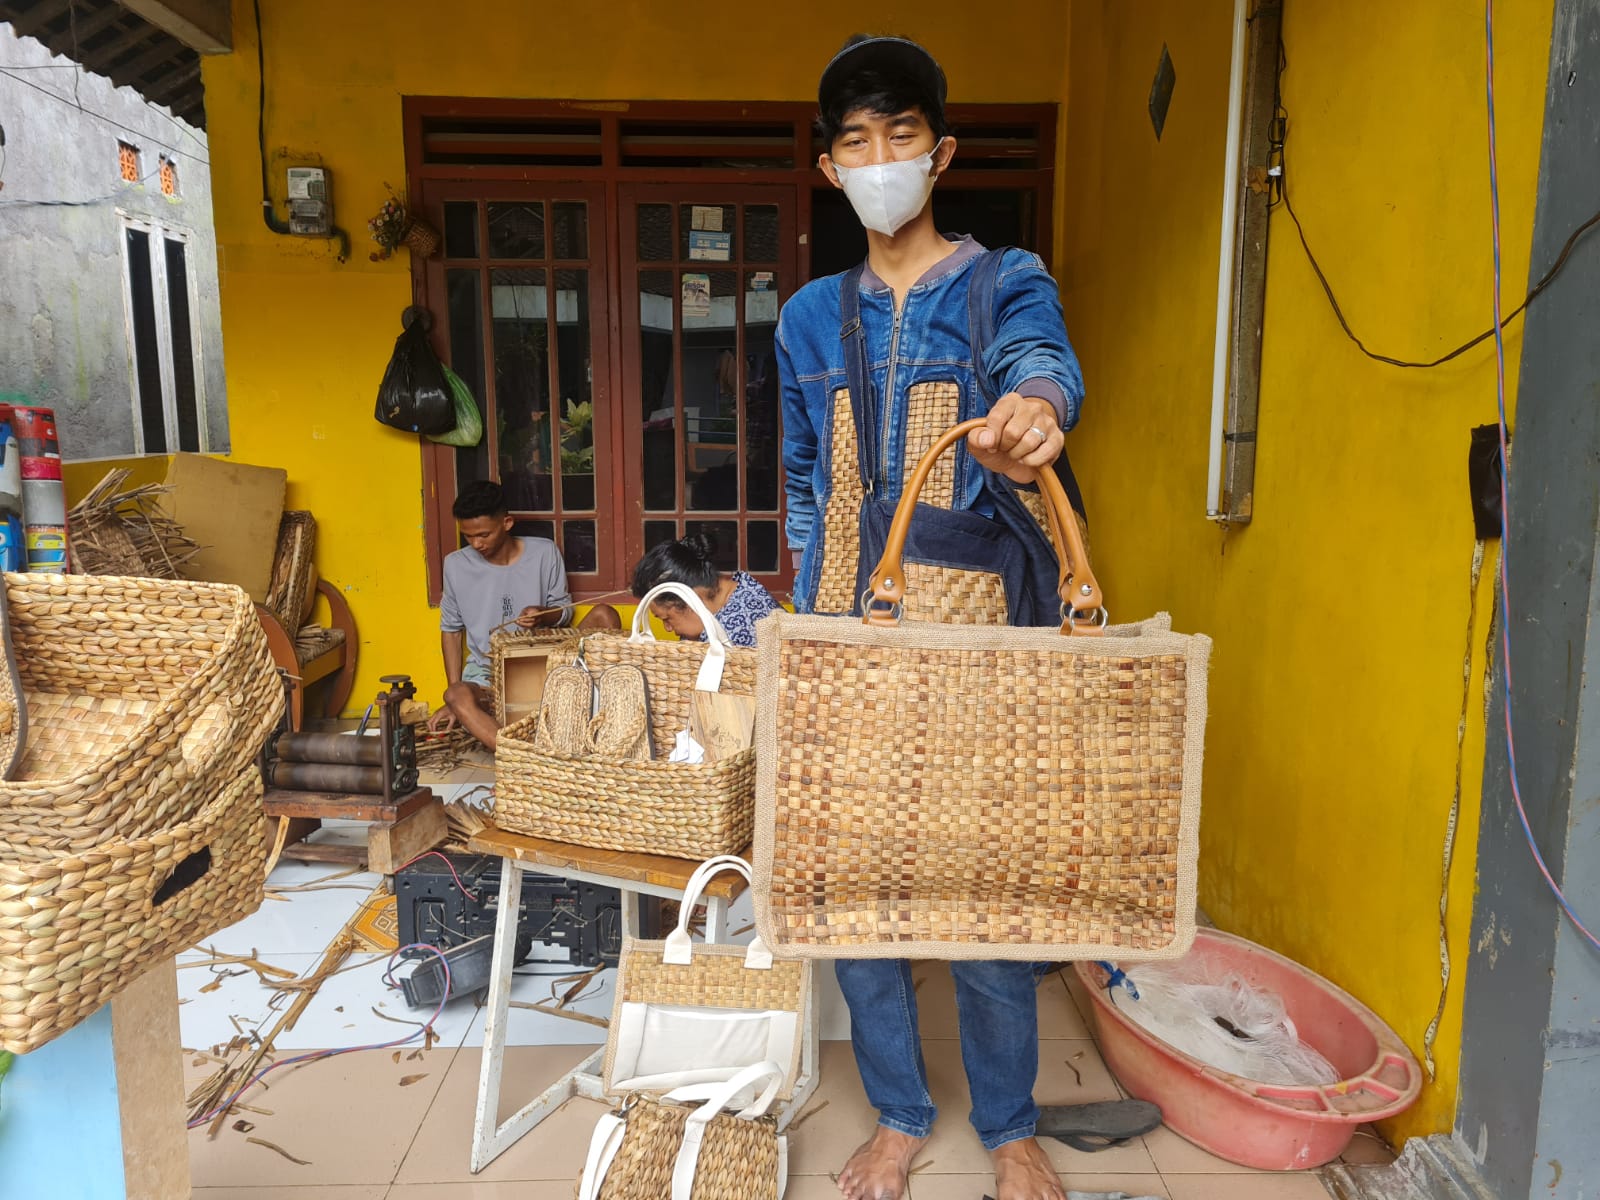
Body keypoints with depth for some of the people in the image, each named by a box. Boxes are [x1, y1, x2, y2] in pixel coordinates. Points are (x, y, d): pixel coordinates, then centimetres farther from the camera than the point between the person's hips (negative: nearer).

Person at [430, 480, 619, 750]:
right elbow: (451, 629, 8)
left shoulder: (544, 553, -3)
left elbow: (564, 610, 7)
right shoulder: (456, 565, -1)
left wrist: (543, 616, -18)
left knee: (604, 615, -21)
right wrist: (454, 694, 0)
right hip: (486, 675, 0)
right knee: (457, 696, -36)